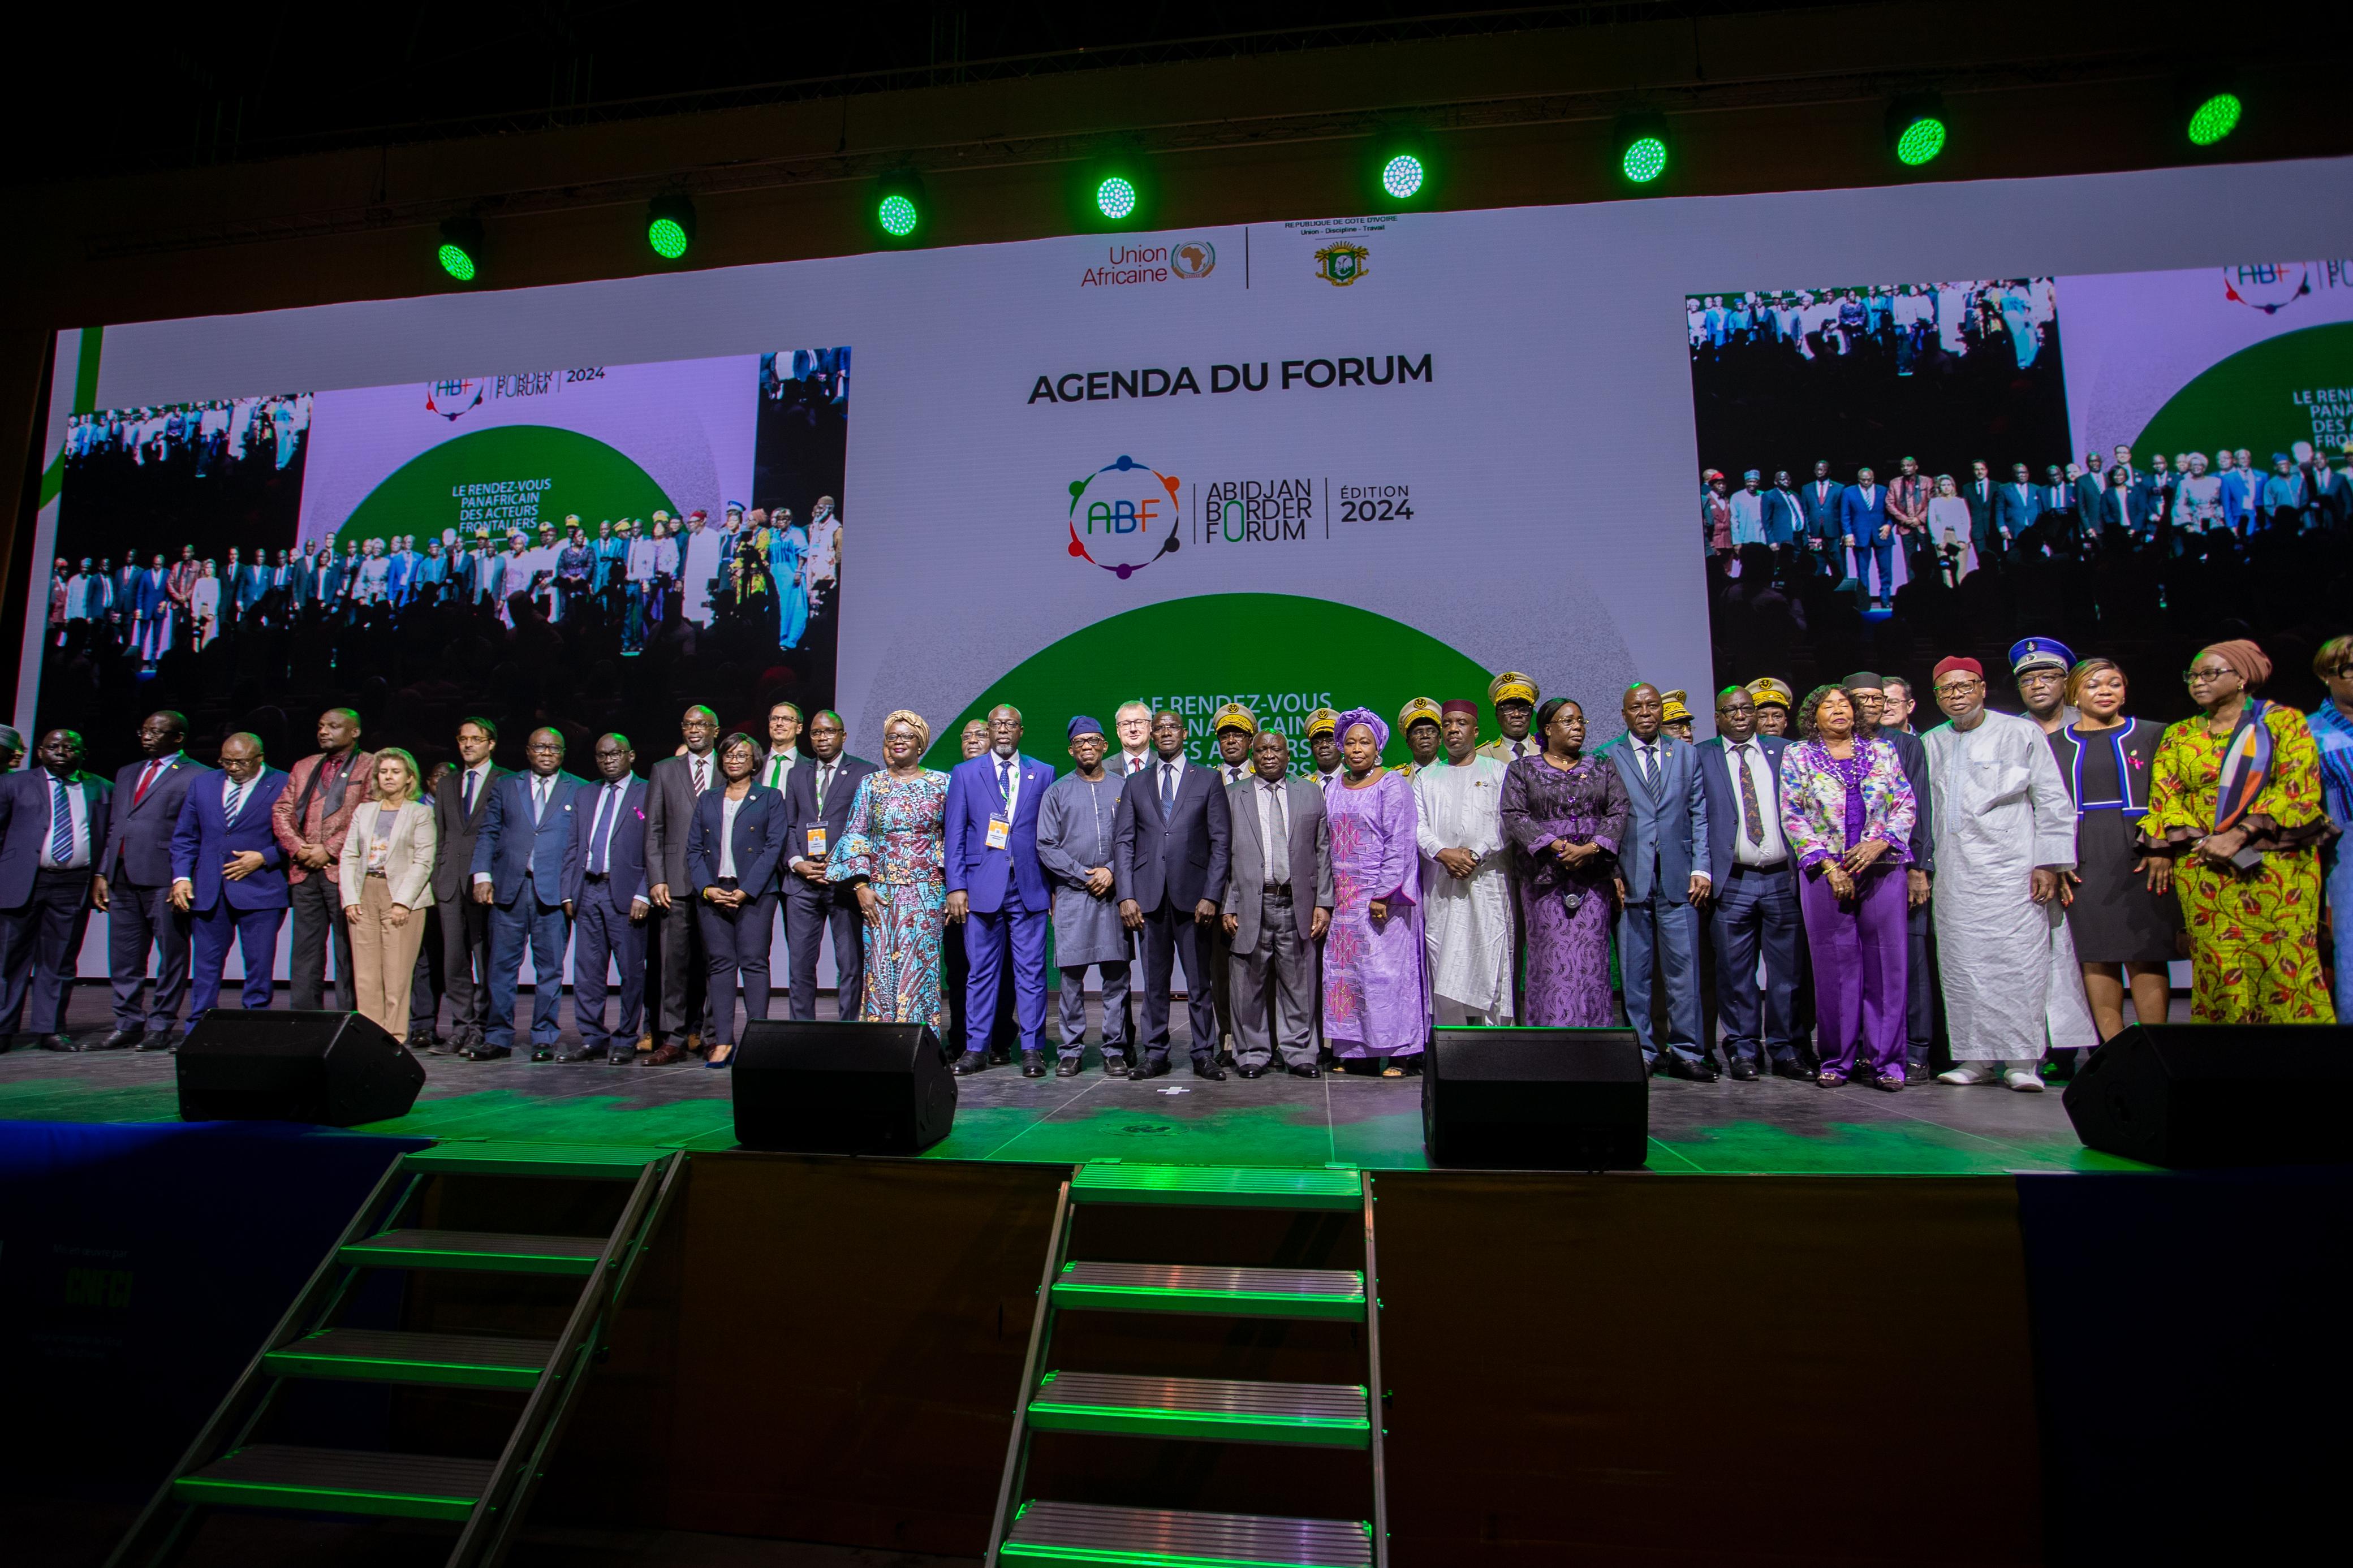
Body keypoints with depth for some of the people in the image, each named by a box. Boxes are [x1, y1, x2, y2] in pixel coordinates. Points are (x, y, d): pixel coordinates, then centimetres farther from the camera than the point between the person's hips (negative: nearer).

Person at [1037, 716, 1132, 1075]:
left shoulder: (1123, 788, 11)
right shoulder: (1057, 792, 9)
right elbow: (1046, 846, 3)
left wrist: (1112, 871, -8)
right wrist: (1084, 876, -6)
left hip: (1115, 894, 1)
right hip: (1072, 895, -1)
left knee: (1116, 975, 1)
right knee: (1072, 975, 0)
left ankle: (1115, 1049, 8)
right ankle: (1071, 1051, 8)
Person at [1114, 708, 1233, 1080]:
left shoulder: (1208, 781, 7)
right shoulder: (1134, 784, 13)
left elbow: (1221, 842, 2)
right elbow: (1123, 842, 8)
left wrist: (1211, 896, -7)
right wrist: (1126, 896, -4)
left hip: (1192, 895, -2)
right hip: (1149, 896, 2)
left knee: (1199, 980, 2)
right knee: (1154, 981, 7)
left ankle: (1204, 1054, 12)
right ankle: (1154, 1054, 15)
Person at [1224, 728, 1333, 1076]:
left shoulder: (1311, 793, 11)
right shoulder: (1232, 796, 8)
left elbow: (1323, 852, 8)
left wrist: (1323, 903, 1)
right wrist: (1227, 907, -2)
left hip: (1298, 904, 1)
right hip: (1251, 905, 0)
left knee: (1299, 984, 5)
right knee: (1250, 984, 5)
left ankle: (1299, 1054, 17)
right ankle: (1253, 1054, 17)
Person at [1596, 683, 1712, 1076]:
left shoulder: (1686, 755, 13)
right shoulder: (1606, 757, 6)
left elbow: (1700, 815, 10)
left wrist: (1701, 868, 1)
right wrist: (1611, 873, -4)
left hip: (1678, 879, 1)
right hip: (1630, 880, -1)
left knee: (1684, 968, 0)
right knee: (1634, 971, 3)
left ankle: (1685, 1052, 9)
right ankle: (1642, 1052, 12)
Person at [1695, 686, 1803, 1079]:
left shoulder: (1782, 751, 11)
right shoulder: (1701, 757, 6)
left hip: (1783, 878, 2)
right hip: (1732, 881, -2)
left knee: (1788, 970, 5)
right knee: (1735, 972, 2)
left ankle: (1785, 1051, 16)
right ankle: (1743, 1050, 13)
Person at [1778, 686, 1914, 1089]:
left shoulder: (1882, 752, 12)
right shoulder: (1798, 756, 7)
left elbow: (1905, 806, 7)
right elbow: (1793, 817, 1)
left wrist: (1878, 843, -10)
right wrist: (1828, 864, -8)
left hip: (1883, 869, 1)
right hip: (1825, 872, -1)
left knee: (1885, 961, -1)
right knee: (1834, 963, -1)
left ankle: (1885, 1059, 6)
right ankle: (1837, 1059, 8)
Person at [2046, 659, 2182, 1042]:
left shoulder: (2153, 736, 10)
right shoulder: (2053, 746, 11)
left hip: (2141, 861, -1)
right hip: (2083, 864, 1)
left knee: (2146, 956, -4)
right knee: (2096, 957, -1)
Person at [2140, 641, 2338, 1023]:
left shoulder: (2283, 722, 7)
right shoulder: (2179, 736, 14)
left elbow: (2300, 787, -5)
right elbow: (2164, 796, 5)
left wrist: (2241, 834, -16)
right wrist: (2204, 842, -12)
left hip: (2278, 865, -2)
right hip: (2203, 870, 2)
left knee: (2286, 964, -6)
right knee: (2218, 969, -2)